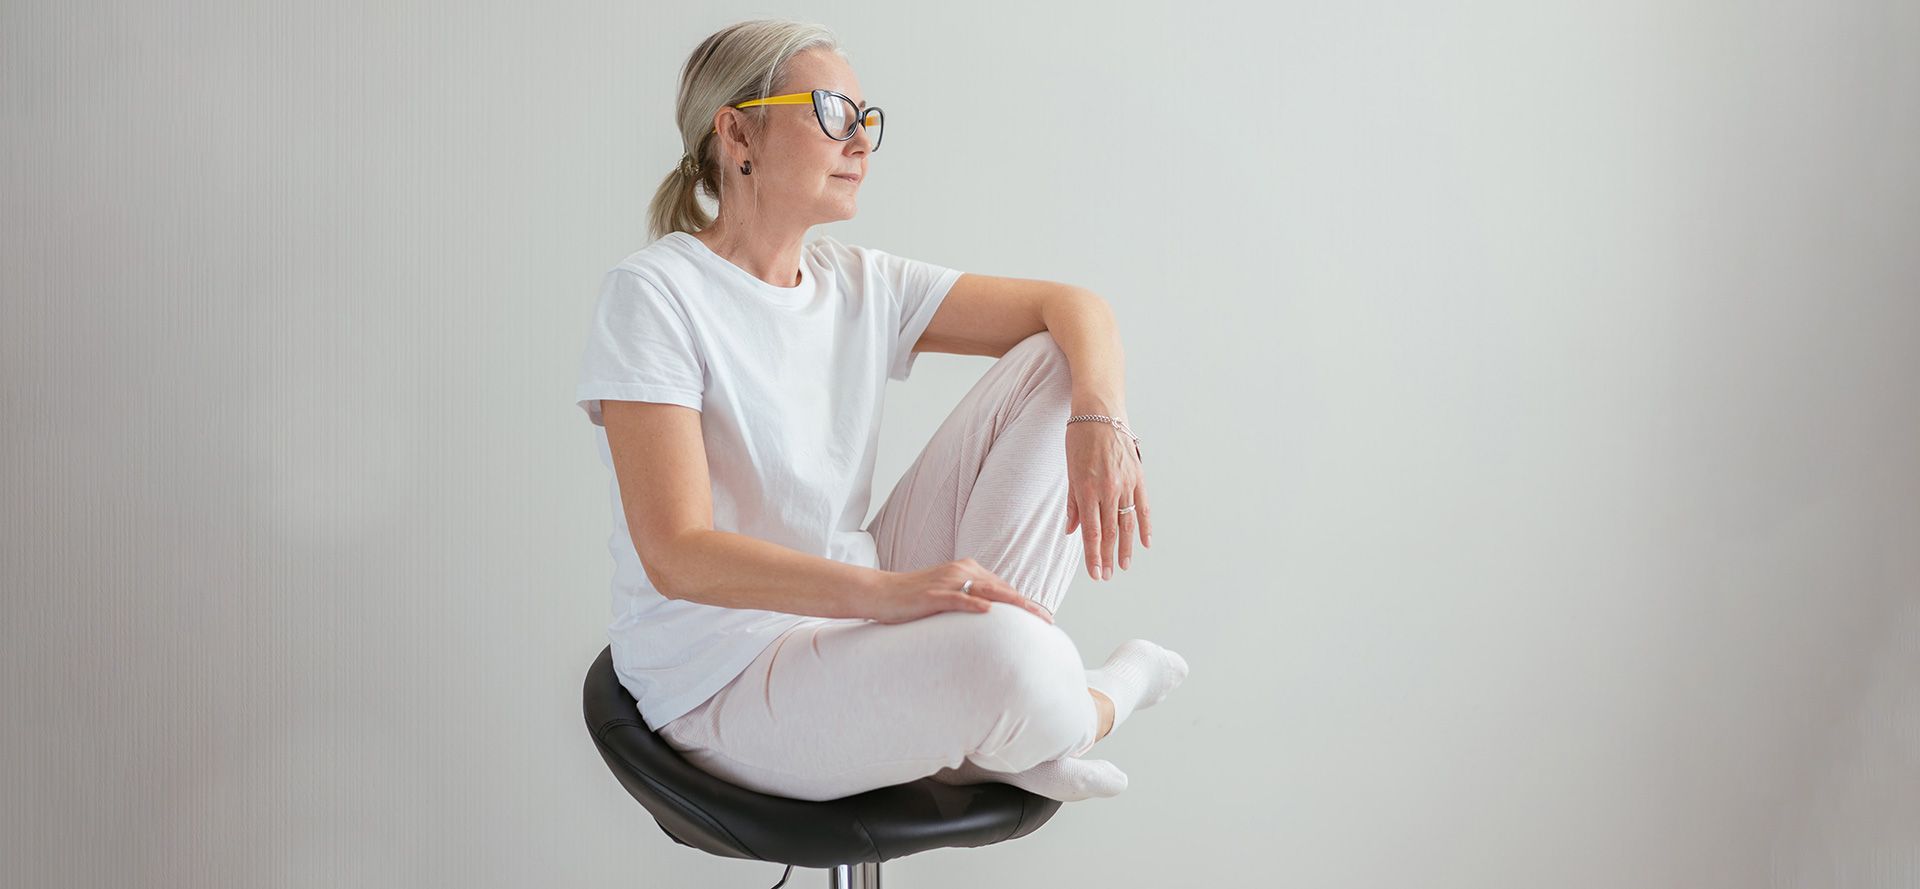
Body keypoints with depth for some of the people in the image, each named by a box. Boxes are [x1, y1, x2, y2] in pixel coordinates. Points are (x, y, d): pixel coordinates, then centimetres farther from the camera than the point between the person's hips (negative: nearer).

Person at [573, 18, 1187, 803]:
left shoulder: (858, 285, 7)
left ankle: (999, 744, -9)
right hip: (726, 691, -8)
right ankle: (1107, 693, 3)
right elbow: (676, 556, -23)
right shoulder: (654, 293, -13)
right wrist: (888, 591, -36)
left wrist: (1100, 419, -15)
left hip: (857, 621, 8)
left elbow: (1072, 306, 8)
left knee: (1049, 365, 1)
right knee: (1002, 654, -38)